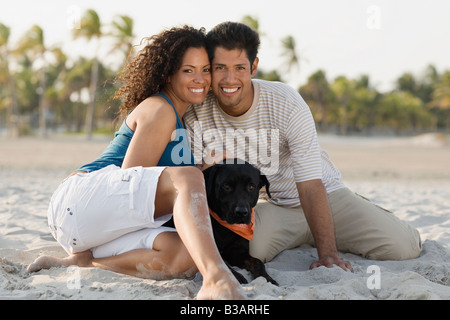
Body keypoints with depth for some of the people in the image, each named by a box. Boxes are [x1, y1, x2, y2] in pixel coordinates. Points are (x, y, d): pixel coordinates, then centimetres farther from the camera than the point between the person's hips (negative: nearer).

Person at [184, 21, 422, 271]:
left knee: (401, 246, -17)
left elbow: (310, 185, -24)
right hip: (267, 205, 2)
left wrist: (327, 253, -31)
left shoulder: (287, 104, -22)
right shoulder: (195, 112, -15)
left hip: (326, 194, -1)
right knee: (254, 247, -35)